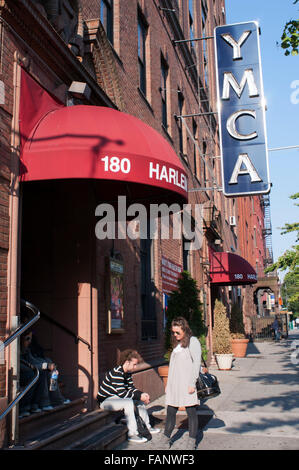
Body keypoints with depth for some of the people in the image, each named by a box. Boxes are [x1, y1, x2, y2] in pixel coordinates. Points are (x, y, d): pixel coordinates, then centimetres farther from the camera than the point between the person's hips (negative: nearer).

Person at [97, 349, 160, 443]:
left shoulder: (128, 372, 4)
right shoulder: (116, 373, -27)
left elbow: (131, 388, 8)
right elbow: (122, 393, -30)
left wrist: (142, 394, -10)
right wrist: (139, 396, -25)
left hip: (115, 397, 10)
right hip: (105, 400, -10)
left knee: (140, 399, 9)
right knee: (128, 402, -32)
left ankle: (147, 427, 19)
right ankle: (132, 434, -26)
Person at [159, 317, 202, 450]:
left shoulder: (193, 342, -4)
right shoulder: (177, 344, 17)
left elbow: (197, 363, -9)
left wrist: (192, 383, -15)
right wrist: (168, 384, 18)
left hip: (186, 384, -6)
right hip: (174, 384, 7)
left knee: (191, 411, 1)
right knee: (170, 411, 8)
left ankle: (192, 441, 10)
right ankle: (166, 437, 18)